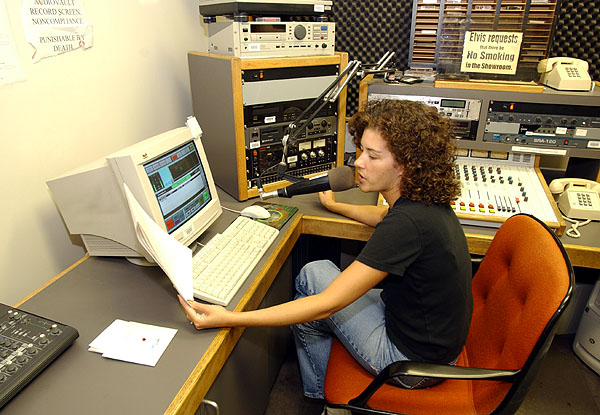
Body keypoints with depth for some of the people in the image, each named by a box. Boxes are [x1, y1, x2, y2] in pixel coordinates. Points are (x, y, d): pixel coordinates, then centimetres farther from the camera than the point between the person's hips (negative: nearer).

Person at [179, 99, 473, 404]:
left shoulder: (407, 222, -32)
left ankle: (318, 396, 20)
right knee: (315, 272, 13)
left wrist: (228, 319, -31)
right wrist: (335, 206, 34)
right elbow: (385, 216, 22)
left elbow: (326, 305, -31)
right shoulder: (424, 199, -4)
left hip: (414, 362, -8)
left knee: (312, 275, -3)